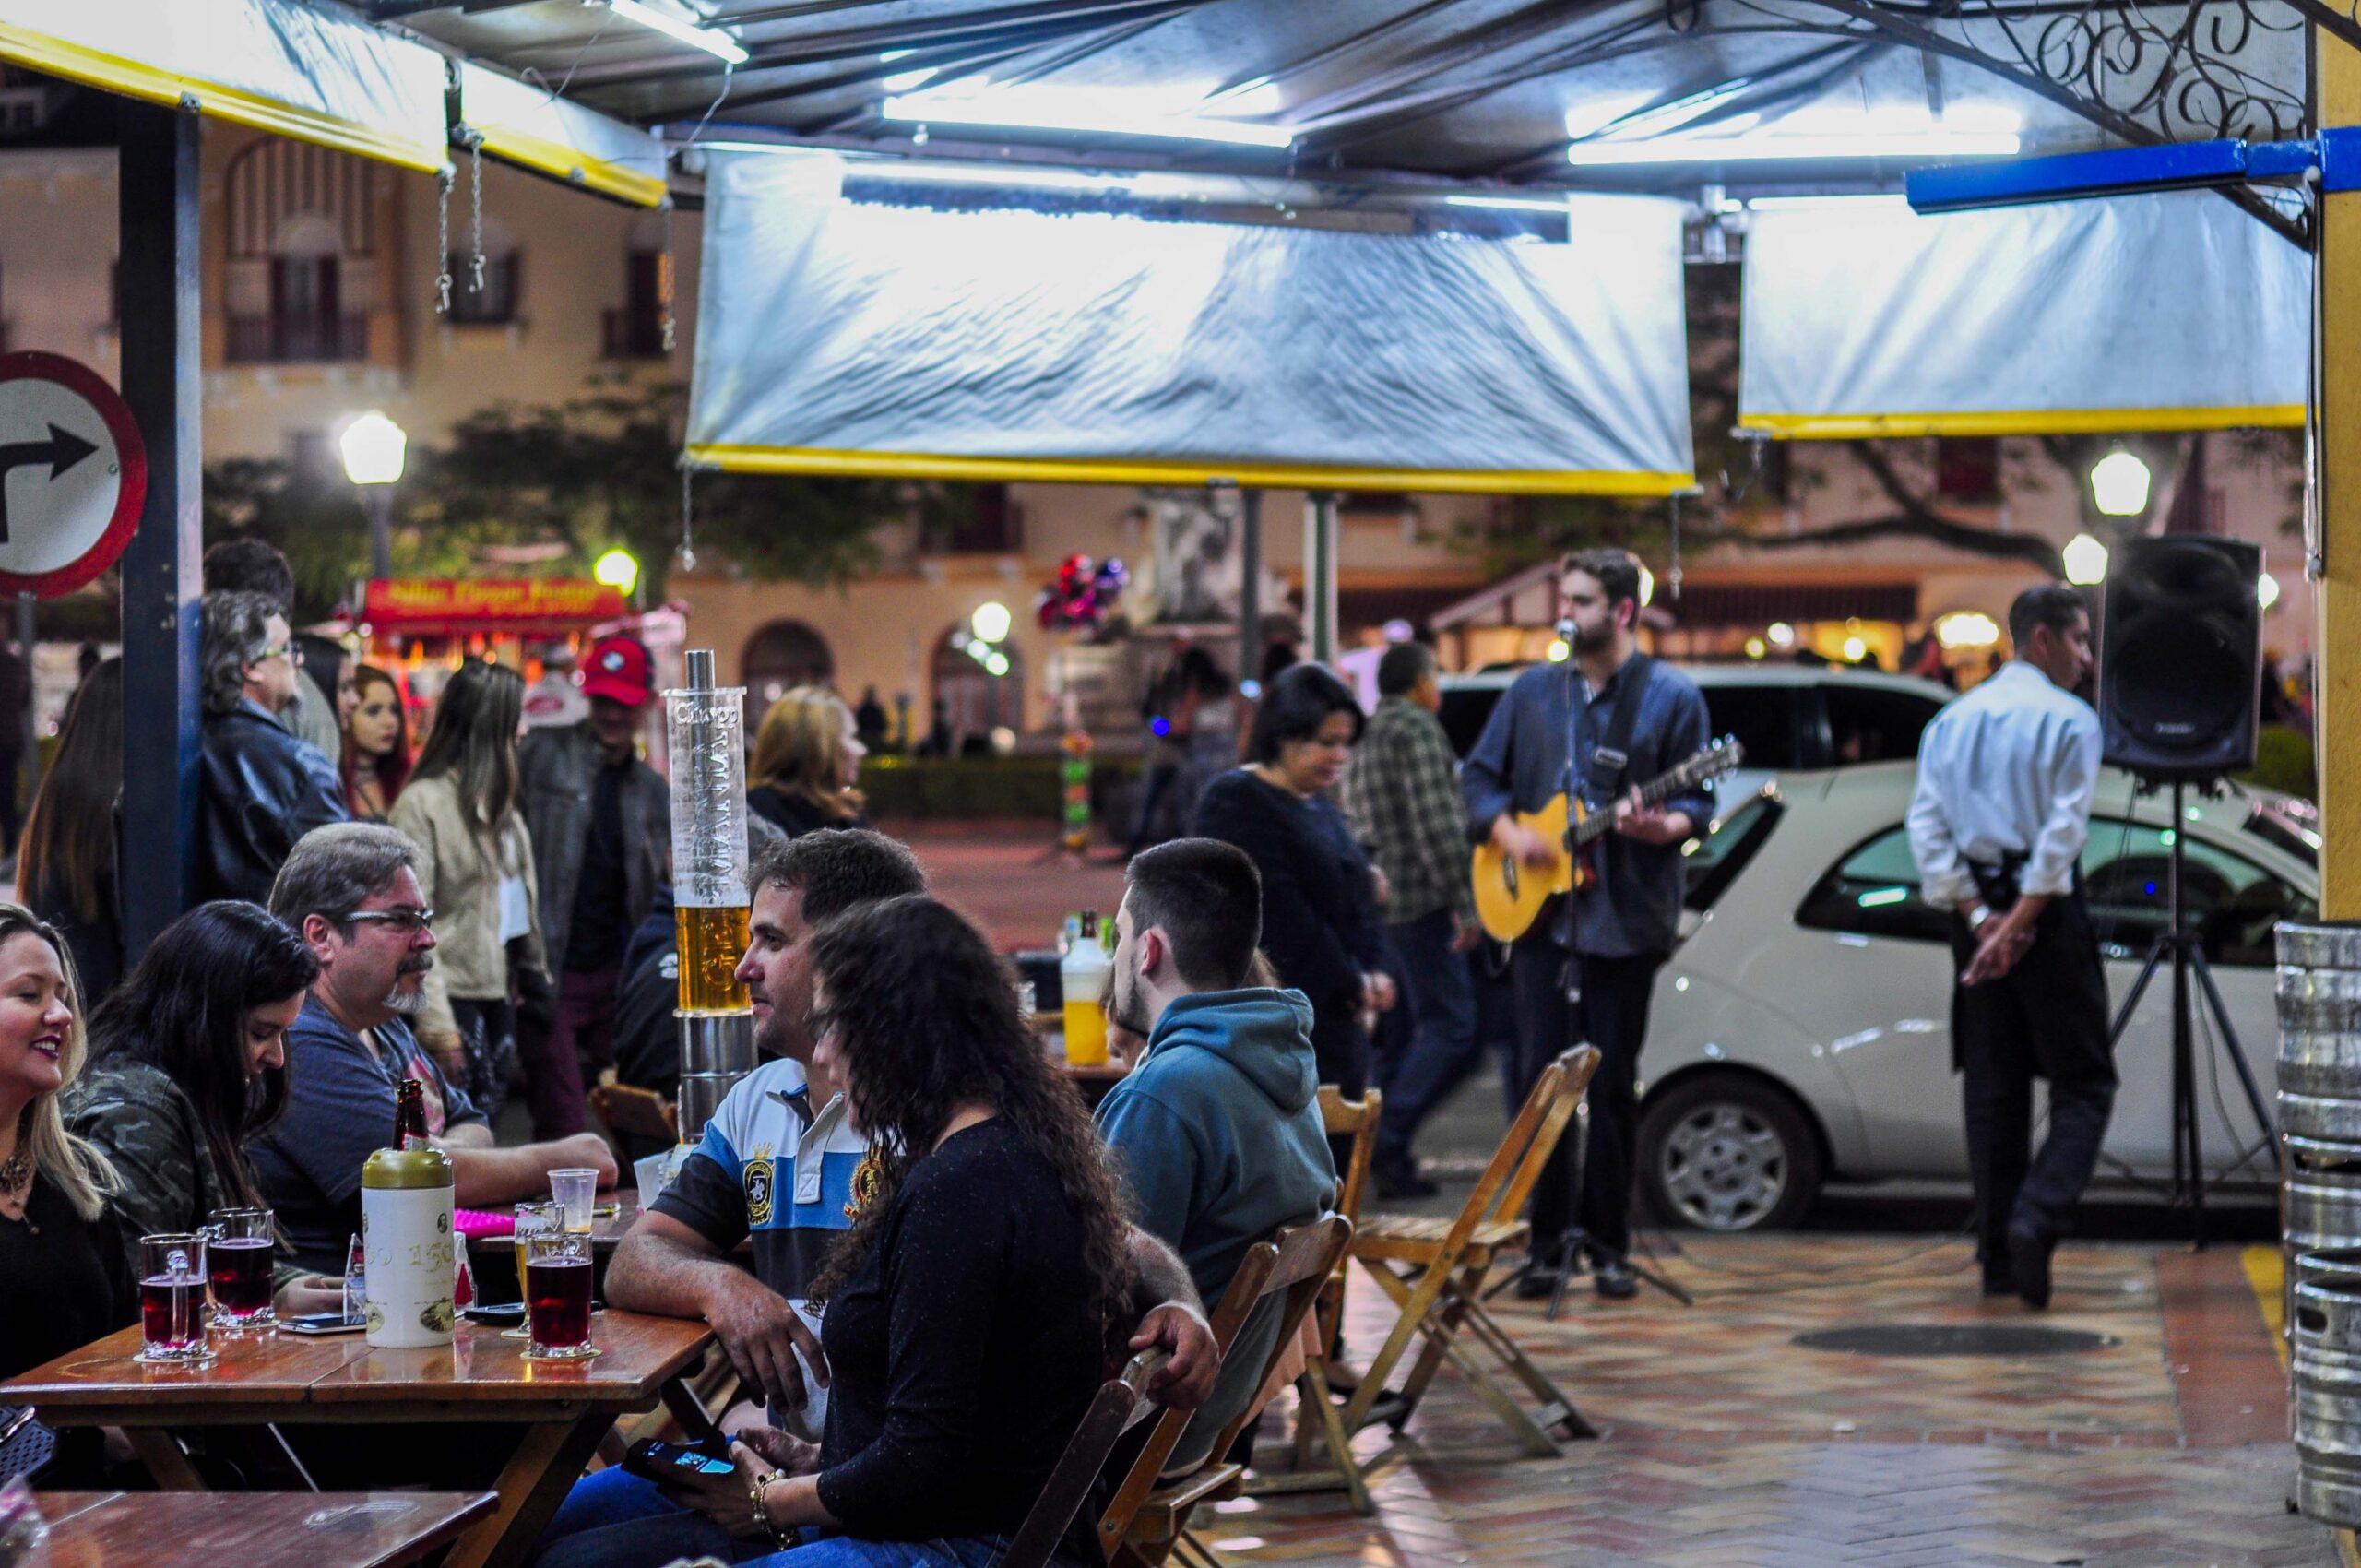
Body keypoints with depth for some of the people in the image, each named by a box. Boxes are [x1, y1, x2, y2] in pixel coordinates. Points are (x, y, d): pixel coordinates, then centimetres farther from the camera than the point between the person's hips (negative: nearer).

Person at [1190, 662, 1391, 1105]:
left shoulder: (1318, 804, 19)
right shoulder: (1236, 804, -10)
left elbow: (1355, 898, 24)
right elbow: (1279, 913, -17)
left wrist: (1372, 973, 6)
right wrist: (1350, 982, -11)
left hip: (1332, 1020, 9)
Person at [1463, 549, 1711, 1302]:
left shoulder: (1671, 697, 1)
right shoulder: (1532, 692, 10)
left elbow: (1696, 801, -1)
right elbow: (1479, 775, 14)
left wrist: (1663, 826, -22)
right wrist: (1508, 832, -4)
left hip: (1626, 916, -3)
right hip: (1538, 913, 3)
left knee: (1613, 1084, 1)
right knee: (1536, 1076, 0)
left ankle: (1609, 1246, 10)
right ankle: (1546, 1241, 8)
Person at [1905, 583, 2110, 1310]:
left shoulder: (1950, 721, 12)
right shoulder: (2070, 719, -4)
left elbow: (1926, 826, 3)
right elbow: (2064, 831, -14)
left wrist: (1978, 916, -3)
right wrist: (2019, 922, -13)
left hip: (1978, 913, 5)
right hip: (2048, 915, -5)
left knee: (1992, 1087, 10)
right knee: (2084, 1083, 1)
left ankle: (1998, 1257, 10)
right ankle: (2036, 1221, -20)